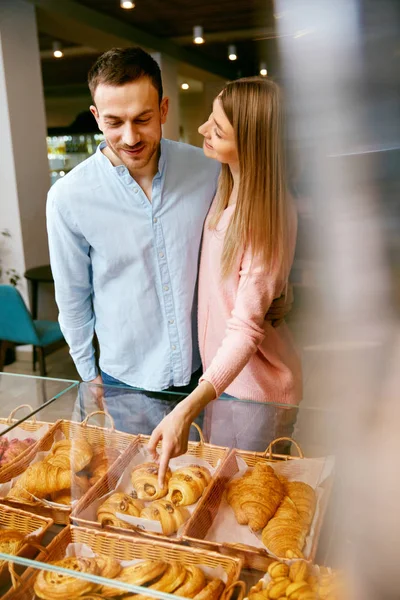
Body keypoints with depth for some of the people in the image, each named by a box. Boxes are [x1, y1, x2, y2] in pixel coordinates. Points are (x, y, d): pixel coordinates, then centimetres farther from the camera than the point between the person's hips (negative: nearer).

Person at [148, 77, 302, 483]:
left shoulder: (270, 214, -24)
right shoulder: (227, 186, -1)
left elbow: (246, 327, -29)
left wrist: (185, 412, -36)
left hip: (254, 389, -7)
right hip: (217, 373, 7)